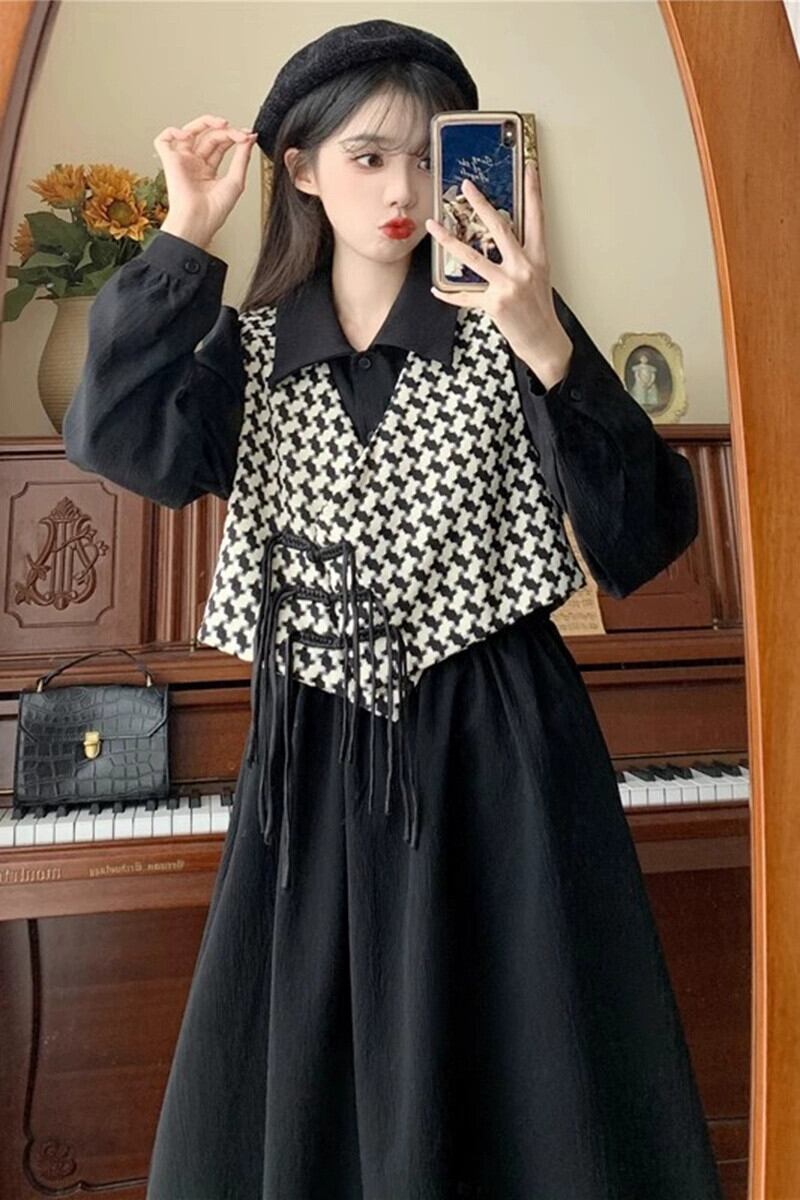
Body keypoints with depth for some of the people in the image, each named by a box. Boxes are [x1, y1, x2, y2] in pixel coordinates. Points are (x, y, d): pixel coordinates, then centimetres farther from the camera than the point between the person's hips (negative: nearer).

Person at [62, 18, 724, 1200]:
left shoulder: (502, 326, -2)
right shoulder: (252, 348, 7)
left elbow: (648, 535, -11)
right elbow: (122, 444, -12)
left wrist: (547, 347, -23)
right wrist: (186, 237, -10)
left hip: (500, 750, -1)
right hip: (316, 759, 3)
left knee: (517, 1088, 12)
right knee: (297, 1098, 14)